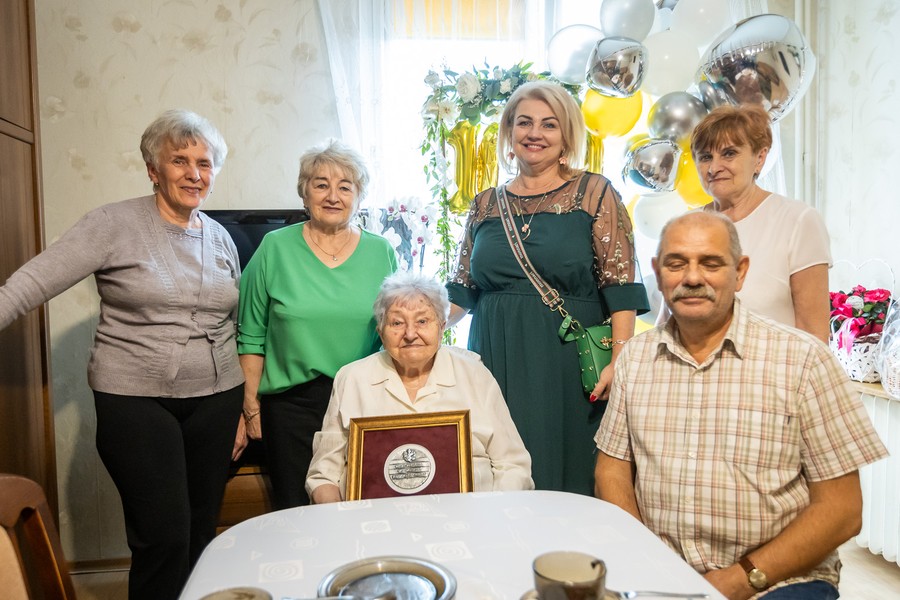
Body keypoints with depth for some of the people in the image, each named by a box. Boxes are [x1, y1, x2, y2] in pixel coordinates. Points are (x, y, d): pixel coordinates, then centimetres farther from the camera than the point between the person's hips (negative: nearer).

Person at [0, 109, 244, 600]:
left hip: (214, 400, 4)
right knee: (164, 537, -4)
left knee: (202, 532, 12)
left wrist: (240, 410, 14)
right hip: (136, 402, -4)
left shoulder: (220, 238, 9)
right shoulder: (115, 224, -5)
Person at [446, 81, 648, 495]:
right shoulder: (486, 205, 12)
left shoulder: (595, 193, 2)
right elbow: (461, 292, 14)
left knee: (568, 484, 3)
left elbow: (621, 289, -4)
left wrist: (619, 362, -14)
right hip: (498, 365, 3)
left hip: (568, 365, -3)